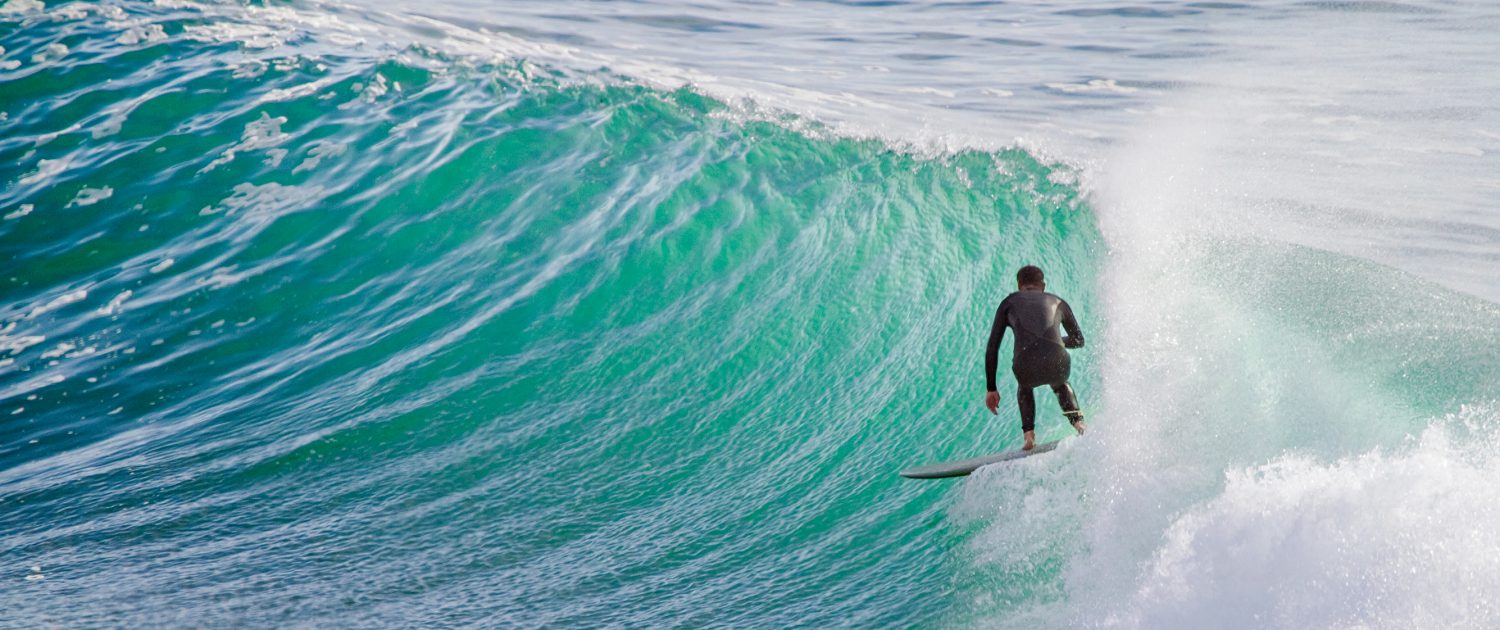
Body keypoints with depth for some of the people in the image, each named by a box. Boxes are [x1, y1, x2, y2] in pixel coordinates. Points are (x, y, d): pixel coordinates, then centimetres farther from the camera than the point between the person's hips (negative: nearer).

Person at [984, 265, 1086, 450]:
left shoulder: (1009, 302, 26)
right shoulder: (1057, 301, 30)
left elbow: (992, 348, 22)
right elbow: (1078, 340, 42)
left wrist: (991, 389, 27)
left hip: (1026, 366, -1)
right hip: (1057, 363, 1)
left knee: (1024, 386, 38)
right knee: (1060, 384, 40)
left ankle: (1029, 434, 20)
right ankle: (1078, 422, 16)